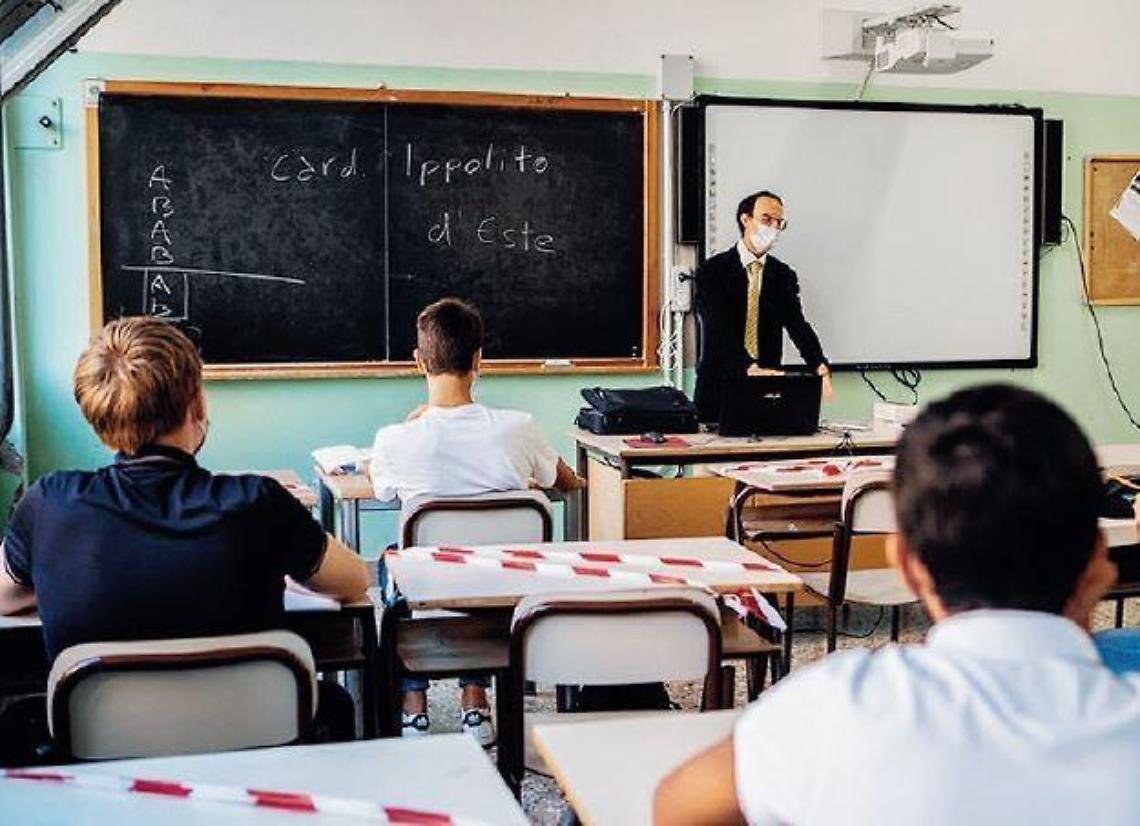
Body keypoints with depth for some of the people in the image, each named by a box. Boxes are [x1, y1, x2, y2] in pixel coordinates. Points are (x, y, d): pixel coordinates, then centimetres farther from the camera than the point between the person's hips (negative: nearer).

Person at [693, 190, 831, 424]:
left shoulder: (784, 275, 11)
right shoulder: (712, 271, -3)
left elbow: (798, 324, -2)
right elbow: (721, 330, -16)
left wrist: (820, 366, -21)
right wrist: (751, 368, -32)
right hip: (720, 388, -3)